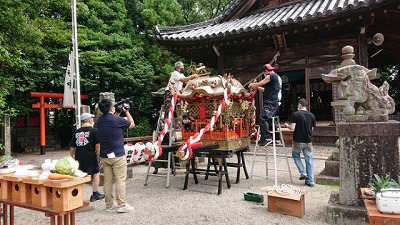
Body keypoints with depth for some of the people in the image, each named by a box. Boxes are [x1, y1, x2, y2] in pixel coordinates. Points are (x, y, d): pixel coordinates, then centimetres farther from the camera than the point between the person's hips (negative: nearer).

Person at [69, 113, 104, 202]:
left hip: (79, 158, 5)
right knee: (96, 173, 13)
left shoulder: (77, 132, 12)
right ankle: (95, 194, 19)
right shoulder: (94, 131, -6)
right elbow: (97, 146, -14)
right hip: (90, 157, -5)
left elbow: (72, 148, 14)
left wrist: (72, 158, 23)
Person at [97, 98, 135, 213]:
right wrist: (127, 111, 15)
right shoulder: (117, 120, -13)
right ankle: (121, 205, 1)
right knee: (120, 180, -1)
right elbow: (132, 124, 5)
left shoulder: (99, 121, 5)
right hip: (117, 156, -6)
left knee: (107, 181, 10)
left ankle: (109, 205, 19)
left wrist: (114, 113, 20)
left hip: (104, 156, 6)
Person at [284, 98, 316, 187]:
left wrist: (287, 125, 4)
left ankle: (303, 173, 11)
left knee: (295, 156, 21)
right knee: (309, 160, 10)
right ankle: (310, 181, 13)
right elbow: (312, 129, 8)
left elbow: (292, 128, -16)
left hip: (298, 141, -3)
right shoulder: (312, 115, 3)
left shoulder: (296, 114, -11)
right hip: (308, 142, 3)